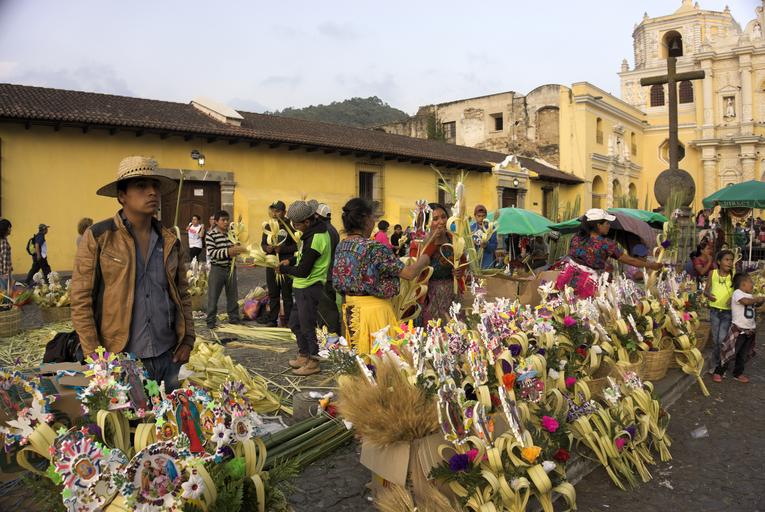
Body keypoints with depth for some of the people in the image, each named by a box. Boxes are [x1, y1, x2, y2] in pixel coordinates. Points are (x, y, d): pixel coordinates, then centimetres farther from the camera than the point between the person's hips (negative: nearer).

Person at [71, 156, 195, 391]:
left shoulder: (170, 241, 7)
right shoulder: (97, 237, -6)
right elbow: (81, 301, -6)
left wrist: (188, 339, 7)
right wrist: (95, 356, -9)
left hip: (169, 358, 4)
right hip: (119, 361, -4)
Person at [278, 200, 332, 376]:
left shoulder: (314, 239, -25)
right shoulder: (317, 230, 6)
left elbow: (303, 270, -22)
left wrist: (284, 269, -7)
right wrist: (291, 260, 6)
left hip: (309, 289, -10)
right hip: (303, 287, 10)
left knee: (307, 326, 2)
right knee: (295, 323, 19)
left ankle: (313, 362, 16)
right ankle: (304, 355, 32)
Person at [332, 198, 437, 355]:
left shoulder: (341, 246, 3)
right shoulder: (374, 247, -19)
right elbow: (410, 273, -17)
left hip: (350, 308, 8)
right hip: (374, 308, -8)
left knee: (359, 356, 15)